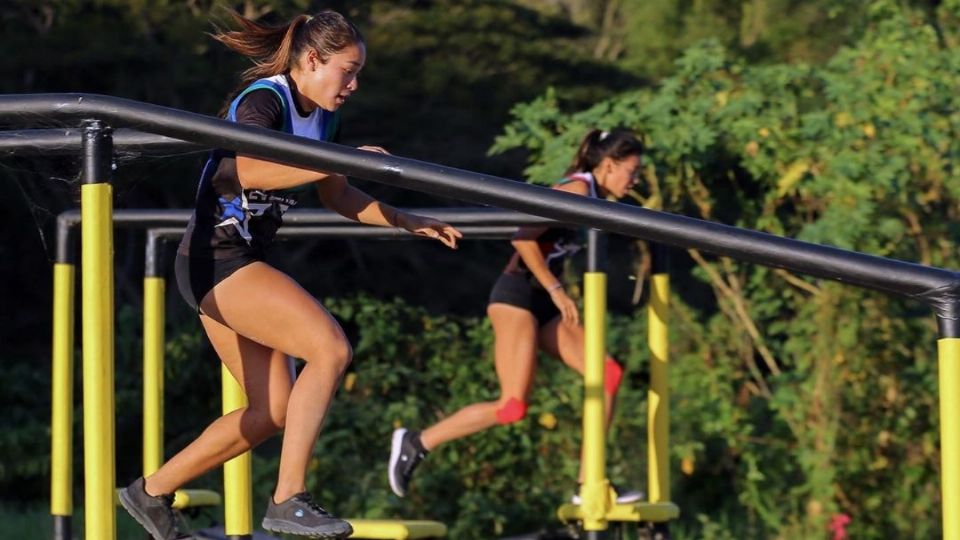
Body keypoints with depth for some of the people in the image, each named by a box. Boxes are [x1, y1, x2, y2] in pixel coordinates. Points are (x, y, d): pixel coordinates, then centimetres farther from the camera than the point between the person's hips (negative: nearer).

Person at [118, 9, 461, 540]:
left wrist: (406, 222, 15)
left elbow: (337, 196, 25)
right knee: (330, 348, -22)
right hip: (217, 260, -10)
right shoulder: (264, 100, -15)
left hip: (238, 265, 10)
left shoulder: (321, 117, 13)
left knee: (275, 412, 11)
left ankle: (152, 491, 21)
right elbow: (249, 171, -34)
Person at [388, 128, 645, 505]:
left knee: (607, 374, -5)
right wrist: (556, 289, -20)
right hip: (517, 295, -9)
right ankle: (416, 443, 0)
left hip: (544, 303, 9)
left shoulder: (595, 198, 16)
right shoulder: (576, 191, -13)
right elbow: (523, 237, -22)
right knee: (513, 407, -14)